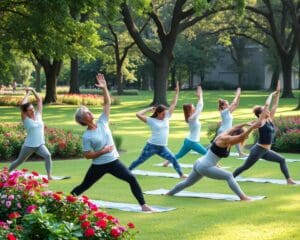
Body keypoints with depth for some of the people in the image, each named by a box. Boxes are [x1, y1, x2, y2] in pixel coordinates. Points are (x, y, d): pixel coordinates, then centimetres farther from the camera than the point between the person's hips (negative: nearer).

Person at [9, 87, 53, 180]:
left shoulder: (38, 115, 3)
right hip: (29, 145, -3)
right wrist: (27, 93, -10)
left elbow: (39, 100, 4)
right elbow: (22, 105, -20)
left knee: (48, 156, -25)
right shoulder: (25, 119, -8)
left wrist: (33, 90, -4)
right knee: (19, 161, 13)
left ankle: (49, 175, -22)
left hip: (40, 144, 3)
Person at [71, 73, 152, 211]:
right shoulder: (86, 136, -11)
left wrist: (104, 88, -13)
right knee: (84, 186, 10)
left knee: (132, 179, -10)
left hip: (114, 161, 3)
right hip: (98, 166, -3)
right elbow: (87, 155, -10)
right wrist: (102, 151, -18)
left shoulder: (102, 122, 0)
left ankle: (143, 204, -6)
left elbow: (107, 103, -2)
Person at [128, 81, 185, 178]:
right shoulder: (151, 120, -8)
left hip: (162, 147, 4)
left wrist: (177, 92, 3)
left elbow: (173, 104, 6)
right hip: (152, 146, -4)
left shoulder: (166, 118, 5)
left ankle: (181, 174, 0)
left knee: (173, 159, -7)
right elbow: (138, 114, -16)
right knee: (139, 160, 6)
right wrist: (149, 109, -7)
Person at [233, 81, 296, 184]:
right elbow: (267, 104, -19)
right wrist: (271, 95, -6)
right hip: (258, 150, -8)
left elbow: (274, 105, 7)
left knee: (282, 160, 2)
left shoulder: (270, 120, 7)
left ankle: (288, 180, 1)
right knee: (245, 167, 0)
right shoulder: (261, 121, -13)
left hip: (266, 151, 8)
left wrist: (277, 93, 3)